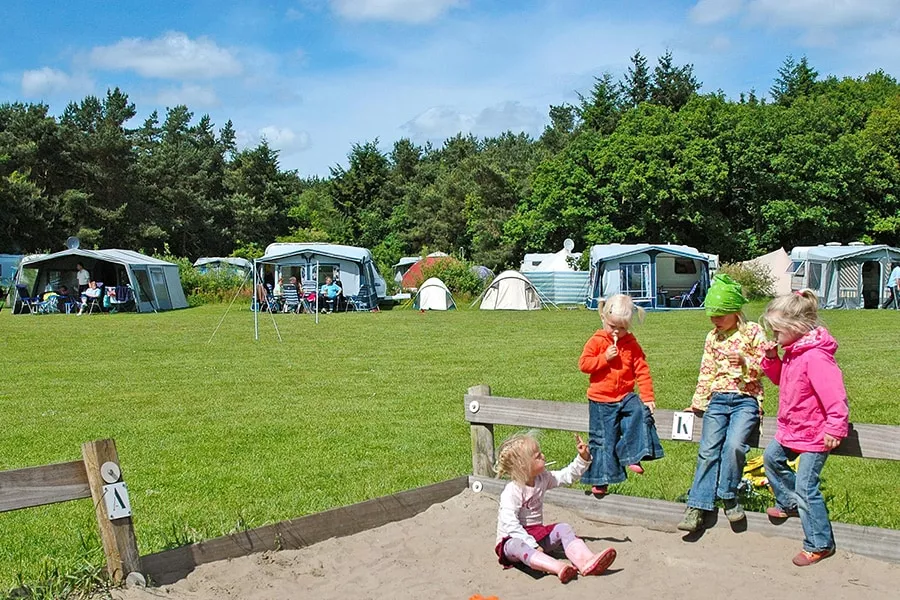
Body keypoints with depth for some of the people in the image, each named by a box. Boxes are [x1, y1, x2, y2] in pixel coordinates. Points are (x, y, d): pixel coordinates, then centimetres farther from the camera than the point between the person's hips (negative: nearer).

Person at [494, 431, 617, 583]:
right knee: (516, 546, -39)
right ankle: (558, 568, -64)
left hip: (537, 534, 7)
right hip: (513, 538, -7)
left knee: (563, 528, -14)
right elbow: (510, 524, -27)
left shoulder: (542, 479, 3)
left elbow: (567, 476, 13)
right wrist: (532, 546, -32)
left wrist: (583, 458, -1)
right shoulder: (511, 492, -21)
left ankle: (585, 560, -41)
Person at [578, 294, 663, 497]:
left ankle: (632, 456, -19)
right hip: (601, 400, -2)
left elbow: (642, 370, 2)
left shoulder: (631, 344, 2)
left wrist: (647, 397, -5)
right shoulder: (597, 341, -3)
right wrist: (605, 357, -19)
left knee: (641, 413, -28)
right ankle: (600, 480, 14)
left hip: (626, 396, 2)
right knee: (602, 439, 2)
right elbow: (583, 364, -8)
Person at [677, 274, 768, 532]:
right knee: (708, 450, -11)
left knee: (733, 445, -27)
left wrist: (745, 362, -19)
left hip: (746, 399, -4)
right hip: (717, 399, 4)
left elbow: (765, 366, 0)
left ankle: (729, 496, -6)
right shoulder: (712, 338, 14)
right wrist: (698, 403, 14)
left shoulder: (753, 332, 2)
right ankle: (697, 507, -11)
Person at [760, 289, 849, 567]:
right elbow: (781, 379, 21)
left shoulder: (816, 357, -28)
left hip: (814, 435, -10)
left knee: (805, 487, -7)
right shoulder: (793, 351, 5)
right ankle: (789, 503, 45)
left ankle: (820, 544, 4)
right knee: (771, 458, 27)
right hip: (792, 429, 10)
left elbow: (835, 395, -29)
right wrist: (772, 359, 3)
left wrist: (835, 428, -26)